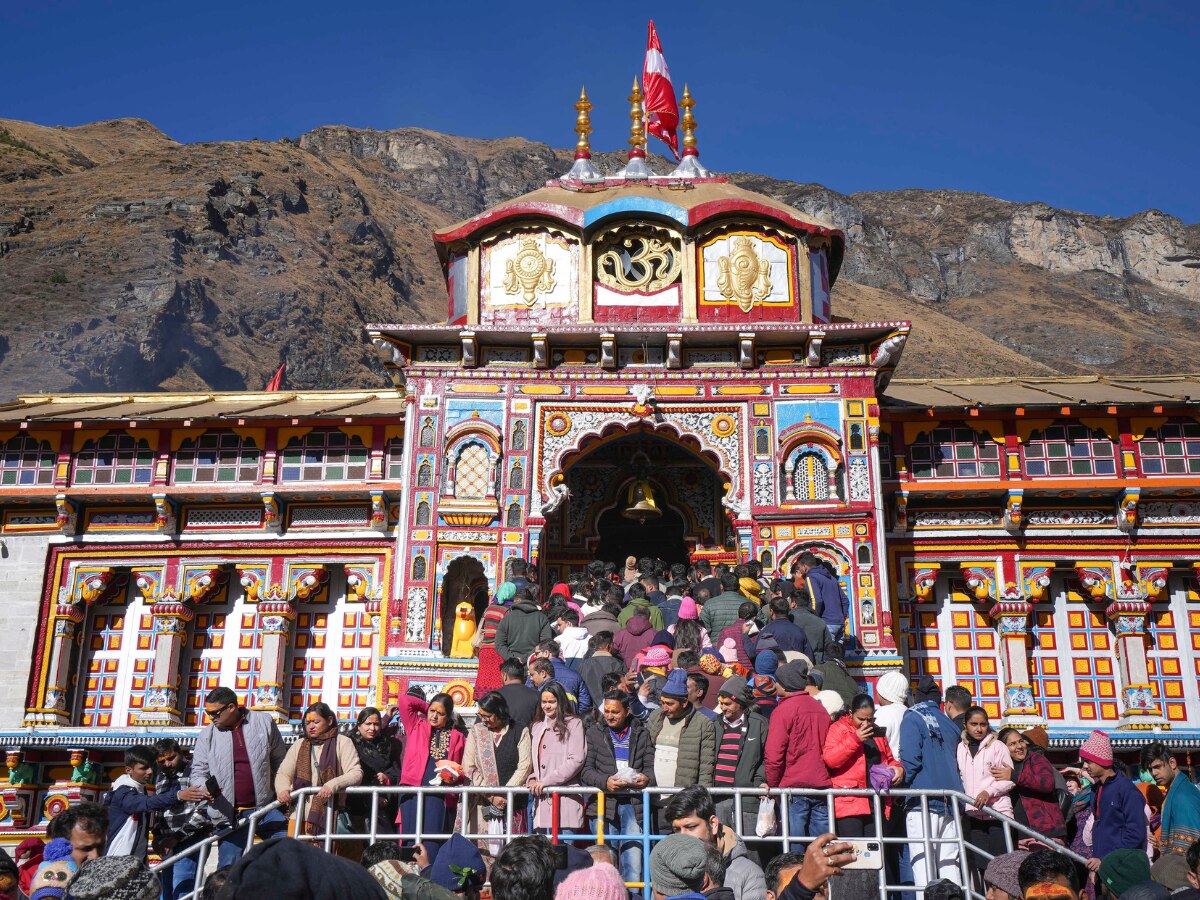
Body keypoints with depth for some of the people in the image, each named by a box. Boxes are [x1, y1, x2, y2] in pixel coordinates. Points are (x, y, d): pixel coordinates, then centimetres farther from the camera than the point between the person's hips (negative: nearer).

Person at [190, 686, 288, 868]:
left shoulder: (264, 722, 2)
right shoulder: (207, 735, 3)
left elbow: (280, 760, 10)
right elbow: (198, 771, 7)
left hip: (266, 807, 0)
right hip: (230, 815, 0)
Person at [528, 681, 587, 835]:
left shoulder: (573, 724, 1)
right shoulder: (537, 726, 20)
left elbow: (576, 760, -8)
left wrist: (546, 781, -10)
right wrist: (531, 779, 0)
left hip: (565, 797, -5)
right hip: (542, 797, 5)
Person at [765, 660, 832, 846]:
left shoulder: (784, 709, -7)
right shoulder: (820, 709, 11)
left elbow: (774, 754, -12)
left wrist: (773, 785, 0)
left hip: (794, 788, -6)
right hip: (823, 786, 6)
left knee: (794, 847, -1)